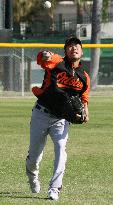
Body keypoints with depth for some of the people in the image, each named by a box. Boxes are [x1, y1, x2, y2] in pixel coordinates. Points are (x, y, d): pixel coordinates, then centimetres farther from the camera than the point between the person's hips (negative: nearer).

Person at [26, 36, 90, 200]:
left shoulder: (84, 77, 6)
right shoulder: (57, 63, -3)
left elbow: (83, 99, 12)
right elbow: (42, 58, -22)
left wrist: (84, 113, -10)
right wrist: (46, 56, -48)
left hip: (62, 119, 1)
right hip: (41, 114, -1)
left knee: (61, 150, -20)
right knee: (35, 153, 6)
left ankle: (54, 188, -16)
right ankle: (32, 174, 40)